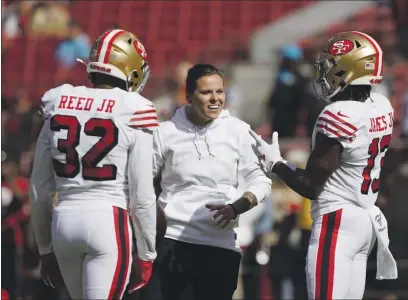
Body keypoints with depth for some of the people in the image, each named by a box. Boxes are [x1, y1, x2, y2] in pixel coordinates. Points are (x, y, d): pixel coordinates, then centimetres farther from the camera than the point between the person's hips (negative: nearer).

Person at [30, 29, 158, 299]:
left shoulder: (58, 107, 7)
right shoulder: (131, 115, -7)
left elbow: (41, 189, 11)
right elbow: (141, 195, -6)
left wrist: (45, 248, 20)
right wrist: (147, 254, 5)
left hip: (64, 220, 5)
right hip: (109, 222, -5)